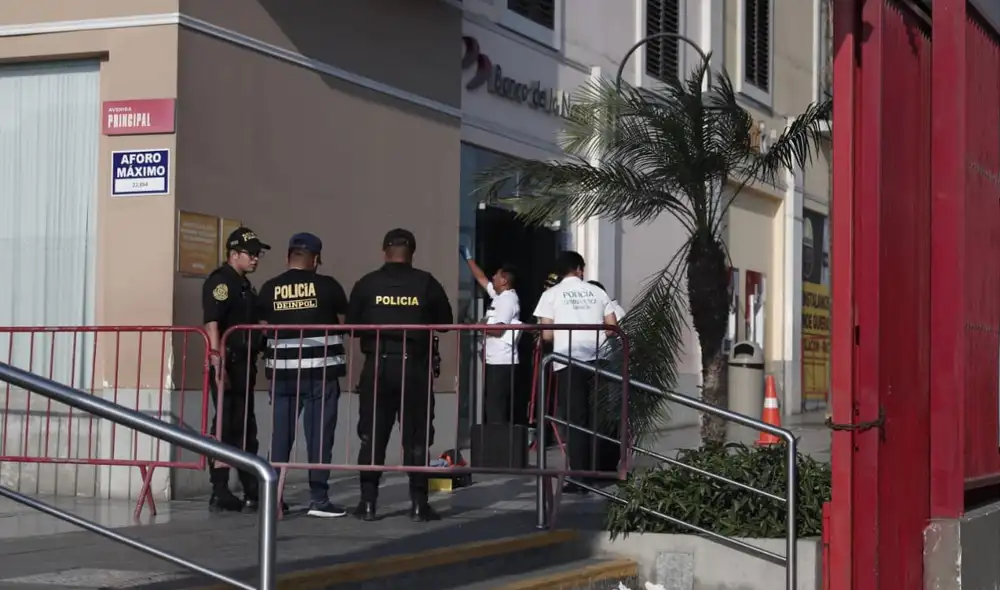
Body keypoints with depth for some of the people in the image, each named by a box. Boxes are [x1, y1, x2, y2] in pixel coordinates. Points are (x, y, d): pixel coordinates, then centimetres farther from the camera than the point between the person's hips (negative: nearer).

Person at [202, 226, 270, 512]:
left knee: (246, 429, 13)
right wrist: (218, 365, -26)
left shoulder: (244, 285, 19)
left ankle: (251, 491, 19)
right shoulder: (220, 281, -10)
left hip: (245, 365, 10)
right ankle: (219, 494, -3)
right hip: (227, 364, -10)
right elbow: (211, 324, -19)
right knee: (225, 427, -7)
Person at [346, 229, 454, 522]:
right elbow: (445, 322, 6)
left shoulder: (367, 284, -2)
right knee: (417, 436, 5)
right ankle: (418, 504, 4)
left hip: (378, 365, 1)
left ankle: (368, 502, 6)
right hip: (414, 366, 0)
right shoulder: (426, 283, -3)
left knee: (372, 435, 7)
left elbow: (352, 323, 4)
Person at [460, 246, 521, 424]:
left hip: (502, 362, -10)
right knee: (491, 406, 12)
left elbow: (498, 330, -19)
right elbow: (481, 278, 28)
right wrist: (468, 258, 30)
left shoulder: (508, 299, -13)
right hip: (494, 361, 10)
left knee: (496, 409, -12)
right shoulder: (499, 295, 15)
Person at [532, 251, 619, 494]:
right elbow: (612, 328, 8)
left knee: (574, 419, 0)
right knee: (596, 418, 10)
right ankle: (595, 473, 12)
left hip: (568, 360, -2)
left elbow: (547, 335, -1)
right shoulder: (597, 292, 10)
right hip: (596, 359, 2)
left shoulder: (551, 294, 5)